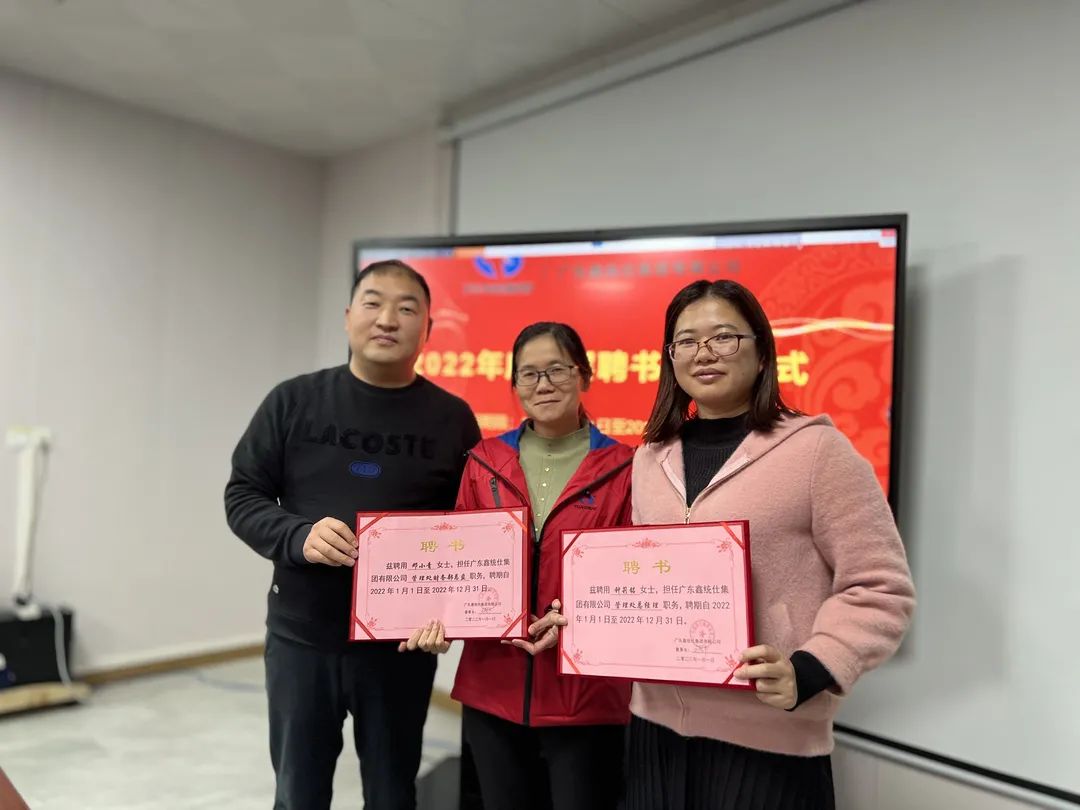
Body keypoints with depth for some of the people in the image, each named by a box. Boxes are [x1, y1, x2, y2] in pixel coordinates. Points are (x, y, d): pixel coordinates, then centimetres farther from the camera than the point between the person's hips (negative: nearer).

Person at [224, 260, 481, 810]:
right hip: (300, 636, 1)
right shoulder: (293, 402, -1)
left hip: (403, 643, 0)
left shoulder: (452, 418, -2)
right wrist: (298, 537, -18)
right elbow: (242, 497, 1)